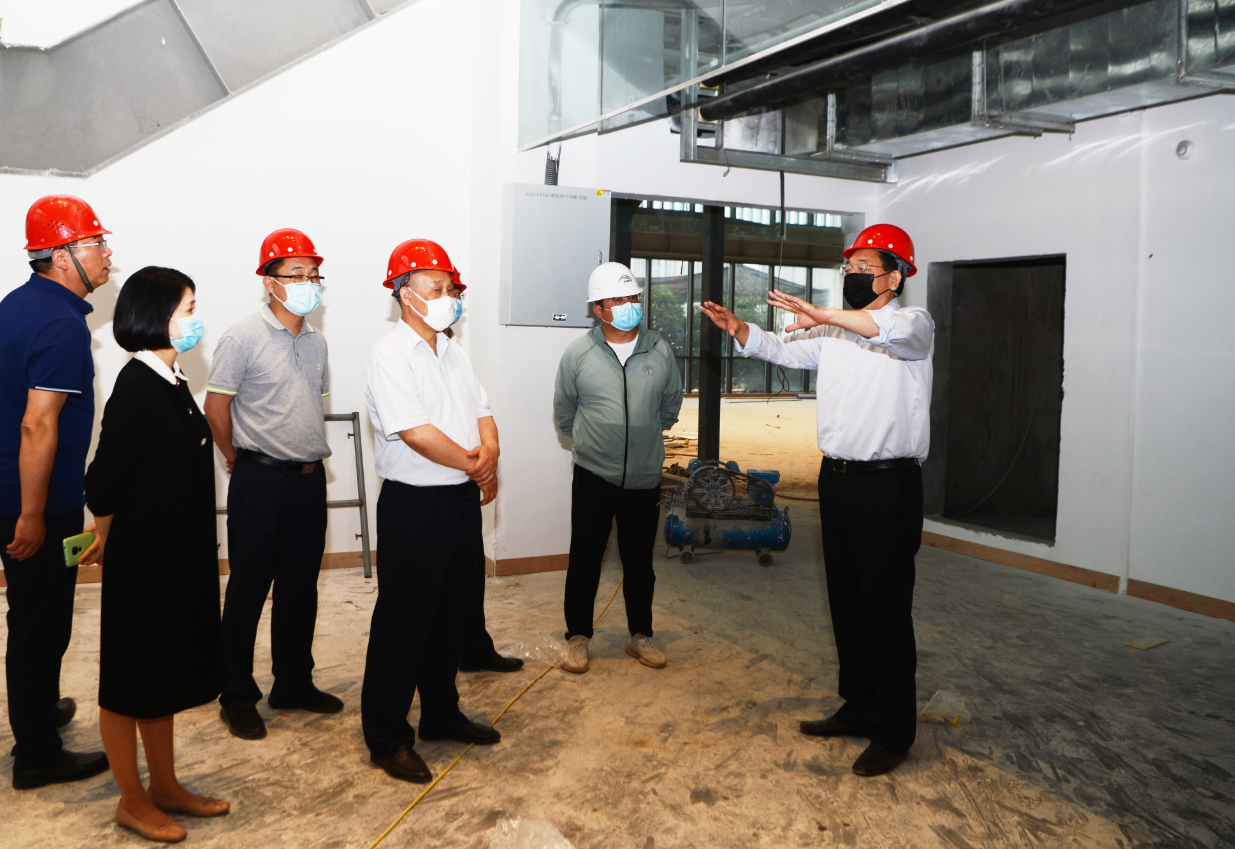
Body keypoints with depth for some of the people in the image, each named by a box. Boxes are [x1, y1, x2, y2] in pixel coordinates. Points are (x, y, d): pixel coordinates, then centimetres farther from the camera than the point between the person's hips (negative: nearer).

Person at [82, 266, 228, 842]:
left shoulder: (172, 381, 8)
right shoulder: (137, 384, -19)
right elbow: (105, 477, -19)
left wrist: (203, 550, 13)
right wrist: (108, 537, -3)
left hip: (180, 557, 9)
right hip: (142, 558, -9)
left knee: (166, 672, 18)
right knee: (131, 676, 7)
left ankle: (165, 787, 32)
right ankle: (132, 801, 22)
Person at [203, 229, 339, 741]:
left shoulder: (316, 341, 11)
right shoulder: (245, 337, -9)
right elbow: (215, 407, -6)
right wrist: (240, 459, 3)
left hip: (309, 478, 6)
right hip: (261, 481, -6)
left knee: (300, 588, 13)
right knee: (248, 591, 3)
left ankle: (294, 684, 27)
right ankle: (237, 699, 16)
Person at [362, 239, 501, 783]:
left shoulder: (452, 352, 13)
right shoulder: (391, 355, -13)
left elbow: (481, 412, 12)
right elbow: (417, 433, -22)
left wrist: (490, 455, -8)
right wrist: (475, 463, -13)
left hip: (463, 500, 8)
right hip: (414, 507, -8)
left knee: (450, 614, 18)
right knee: (403, 622, 2)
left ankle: (442, 715, 34)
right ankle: (386, 738, 16)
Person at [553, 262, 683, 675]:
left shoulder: (660, 351, -1)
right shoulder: (578, 353, -5)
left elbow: (671, 404, 16)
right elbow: (564, 409, 10)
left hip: (644, 478, 2)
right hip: (592, 475, -1)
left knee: (640, 562, 12)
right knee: (584, 560, 6)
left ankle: (640, 635, 28)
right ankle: (577, 636, 22)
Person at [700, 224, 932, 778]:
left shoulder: (914, 323, -5)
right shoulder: (834, 332, 16)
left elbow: (895, 330, -28)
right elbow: (785, 352, 19)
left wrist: (824, 315, -35)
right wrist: (740, 331, 2)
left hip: (888, 484, -7)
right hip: (837, 478, 7)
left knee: (888, 609, -2)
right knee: (846, 602, 15)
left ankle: (895, 730, 11)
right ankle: (859, 707, 29)